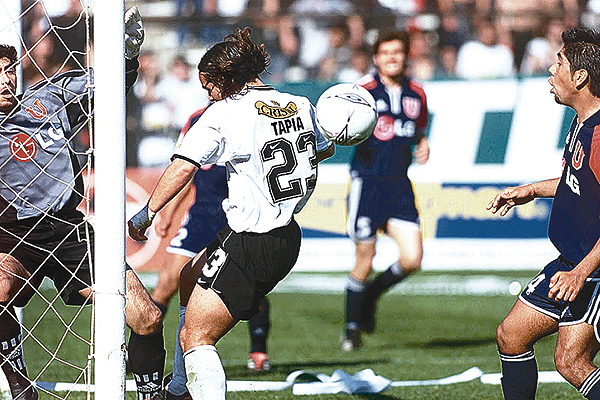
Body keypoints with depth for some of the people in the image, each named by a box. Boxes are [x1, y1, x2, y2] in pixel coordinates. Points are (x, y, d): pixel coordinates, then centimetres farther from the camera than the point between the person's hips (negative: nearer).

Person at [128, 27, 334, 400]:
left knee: (195, 338, -6)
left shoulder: (226, 113, -12)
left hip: (250, 244, -9)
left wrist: (147, 212, -14)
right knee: (191, 278, 30)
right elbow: (324, 150, 29)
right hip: (289, 240, 9)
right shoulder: (300, 105, 8)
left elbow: (183, 166, -22)